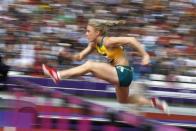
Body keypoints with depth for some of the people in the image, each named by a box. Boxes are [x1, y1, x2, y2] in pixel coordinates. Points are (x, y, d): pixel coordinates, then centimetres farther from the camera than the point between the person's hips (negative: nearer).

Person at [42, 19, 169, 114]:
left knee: (90, 65, -17)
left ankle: (58, 75, -14)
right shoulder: (94, 44, 7)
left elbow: (131, 40, -24)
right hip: (120, 73, 10)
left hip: (123, 73, -10)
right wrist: (67, 55, -10)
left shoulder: (107, 41, -19)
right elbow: (80, 56, 10)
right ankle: (154, 102, 33)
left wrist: (145, 55, -26)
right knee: (123, 100, 30)